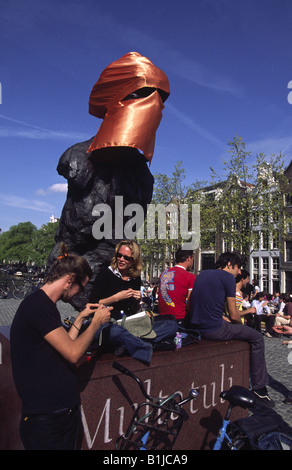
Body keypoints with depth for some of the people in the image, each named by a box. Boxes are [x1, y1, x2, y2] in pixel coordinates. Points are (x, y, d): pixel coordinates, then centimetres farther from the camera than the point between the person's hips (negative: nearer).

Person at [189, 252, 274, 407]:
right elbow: (233, 315, -8)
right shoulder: (227, 277, -8)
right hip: (214, 330, -8)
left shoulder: (202, 274, 15)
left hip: (196, 327, 8)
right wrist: (240, 324, 13)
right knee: (257, 338, 9)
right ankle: (259, 388, 12)